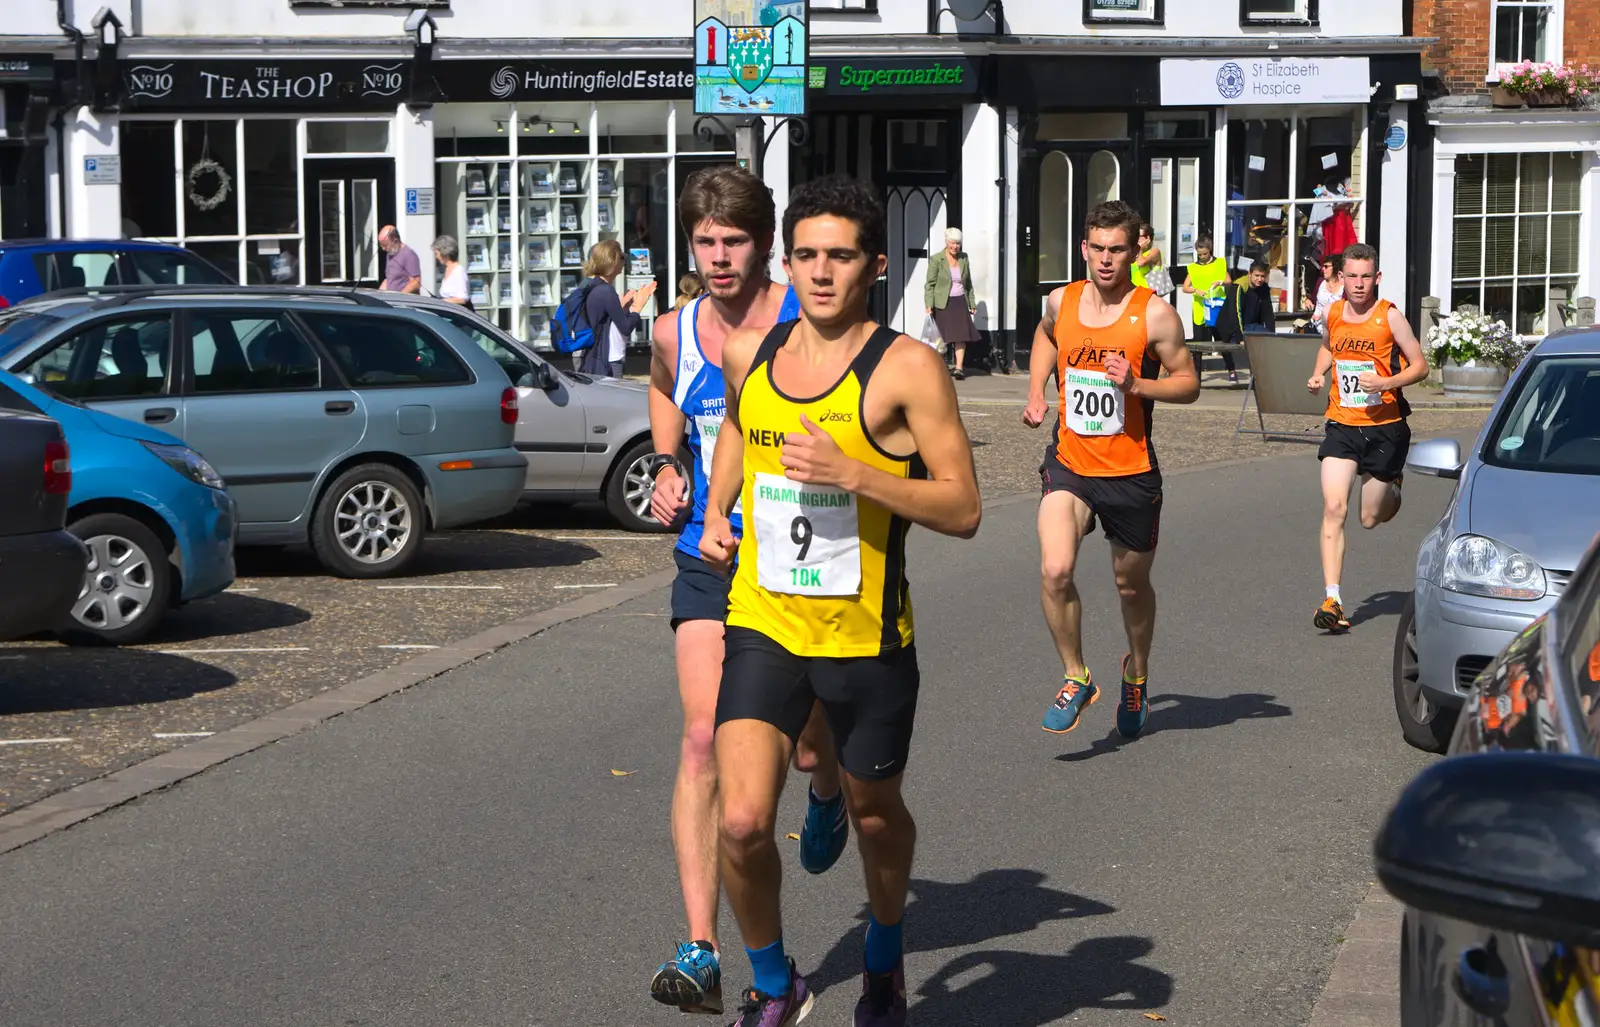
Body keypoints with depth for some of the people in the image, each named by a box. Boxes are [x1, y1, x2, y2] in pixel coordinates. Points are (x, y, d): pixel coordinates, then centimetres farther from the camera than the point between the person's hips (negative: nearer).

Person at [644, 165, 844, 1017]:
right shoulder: (673, 333, 2)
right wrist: (667, 466, 11)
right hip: (709, 561, 2)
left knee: (810, 747, 10)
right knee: (704, 740, -12)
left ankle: (826, 794, 51)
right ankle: (701, 952, -13)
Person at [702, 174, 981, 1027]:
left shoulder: (907, 369, -11)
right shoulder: (748, 352, 4)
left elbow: (963, 510, -14)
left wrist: (852, 473, -25)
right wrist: (715, 513, 12)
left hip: (867, 636, -2)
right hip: (762, 625, 2)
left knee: (875, 813, 18)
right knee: (741, 822, -13)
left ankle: (884, 955, 48)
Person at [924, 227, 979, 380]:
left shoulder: (964, 259, 10)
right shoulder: (936, 260, -4)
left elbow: (968, 284, 17)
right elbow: (930, 284, -5)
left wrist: (972, 304, 16)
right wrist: (929, 305, -14)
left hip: (960, 302, 3)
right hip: (942, 303, -3)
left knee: (962, 334, -9)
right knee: (942, 336, 0)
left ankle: (959, 367, -11)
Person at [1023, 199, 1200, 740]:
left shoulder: (1155, 315, -10)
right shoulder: (1061, 301, 1)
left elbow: (1189, 384, -4)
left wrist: (1137, 383, -21)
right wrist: (1036, 393, 12)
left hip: (1131, 472, -1)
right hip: (1069, 463, 2)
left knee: (1132, 584, 16)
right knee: (1055, 571, -20)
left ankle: (1136, 672, 44)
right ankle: (1075, 679, 0)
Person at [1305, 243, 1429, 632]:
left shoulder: (1389, 316, -8)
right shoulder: (1333, 314, 4)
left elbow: (1420, 365, -5)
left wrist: (1387, 382, -22)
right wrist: (1319, 374, 7)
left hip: (1384, 427, -2)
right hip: (1342, 425, 2)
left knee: (1372, 518, 9)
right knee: (1334, 508, -15)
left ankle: (1392, 485, 46)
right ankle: (1332, 600, -16)